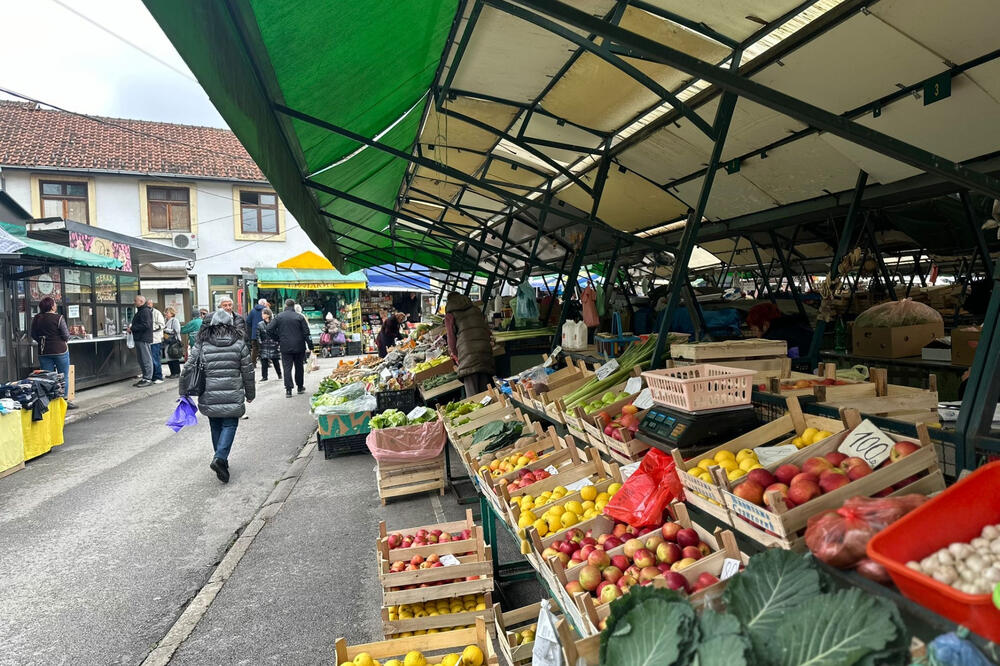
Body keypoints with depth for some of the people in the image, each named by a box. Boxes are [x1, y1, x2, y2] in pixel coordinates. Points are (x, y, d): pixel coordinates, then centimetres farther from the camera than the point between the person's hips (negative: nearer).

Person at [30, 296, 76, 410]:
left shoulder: (36, 319, 2)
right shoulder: (59, 318, -13)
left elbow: (33, 336, 8)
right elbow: (66, 336, -11)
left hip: (43, 352, 4)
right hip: (60, 350, -4)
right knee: (64, 377, 5)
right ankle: (65, 400, 7)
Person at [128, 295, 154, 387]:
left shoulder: (145, 311, -13)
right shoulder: (140, 311, 20)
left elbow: (145, 325, -23)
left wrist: (132, 328, -16)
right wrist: (131, 328, 10)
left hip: (144, 339, -11)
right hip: (139, 339, 11)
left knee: (146, 359, -6)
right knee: (141, 359, 13)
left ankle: (148, 379, -3)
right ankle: (144, 378, 19)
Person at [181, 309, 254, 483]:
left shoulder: (202, 343, 0)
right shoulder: (239, 343, -1)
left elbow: (188, 368, -1)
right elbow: (248, 371, 3)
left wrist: (183, 392, 9)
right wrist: (250, 393, 14)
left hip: (209, 396, 2)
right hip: (233, 396, -2)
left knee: (216, 425, 17)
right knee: (230, 424, 6)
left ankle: (220, 459, 26)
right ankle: (220, 458, -13)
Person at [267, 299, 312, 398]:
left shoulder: (279, 317, -2)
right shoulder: (299, 317, -5)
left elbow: (269, 330, -6)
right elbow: (306, 332, -6)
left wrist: (278, 339, 7)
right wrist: (310, 346, -2)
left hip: (285, 347, 0)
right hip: (299, 347, 0)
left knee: (287, 368, 2)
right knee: (299, 367, 15)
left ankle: (288, 390, -5)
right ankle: (300, 387, 24)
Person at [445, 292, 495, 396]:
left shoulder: (450, 315, 11)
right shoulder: (475, 309, 24)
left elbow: (451, 338, 6)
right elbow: (487, 330, 21)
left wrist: (456, 361, 13)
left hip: (468, 356, -4)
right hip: (485, 351, 4)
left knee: (472, 395, -7)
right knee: (484, 391, 6)